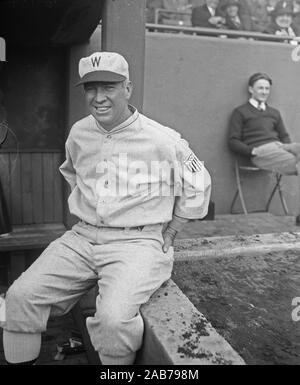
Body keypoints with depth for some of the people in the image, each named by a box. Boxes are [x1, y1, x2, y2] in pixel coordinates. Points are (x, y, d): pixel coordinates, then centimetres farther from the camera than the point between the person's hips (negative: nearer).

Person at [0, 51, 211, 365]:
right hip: (81, 239, 5)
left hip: (137, 242, -5)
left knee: (113, 319, -28)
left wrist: (167, 237, 2)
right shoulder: (78, 133, 6)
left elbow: (196, 188, 3)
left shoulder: (163, 140, -10)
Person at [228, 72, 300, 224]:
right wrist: (252, 150, -11)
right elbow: (233, 141, 5)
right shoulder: (240, 112, 14)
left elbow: (285, 136, 28)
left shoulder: (274, 113, 32)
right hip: (261, 151, -5)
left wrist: (287, 146, 4)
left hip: (279, 146, 5)